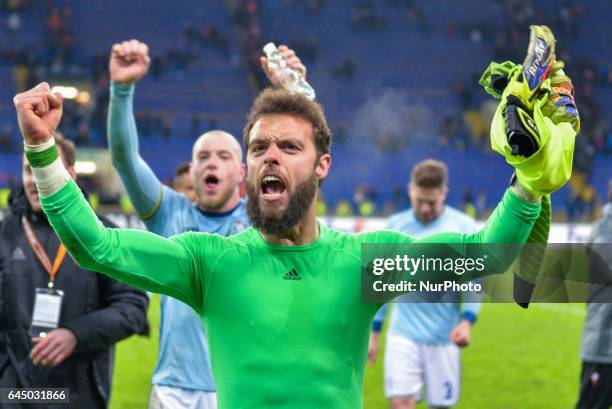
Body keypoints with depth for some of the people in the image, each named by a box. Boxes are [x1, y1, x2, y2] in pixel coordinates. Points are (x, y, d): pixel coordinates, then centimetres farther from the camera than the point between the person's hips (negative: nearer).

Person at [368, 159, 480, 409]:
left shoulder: (464, 227, -1)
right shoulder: (395, 226, 5)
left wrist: (467, 320, -16)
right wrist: (373, 331, 11)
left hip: (444, 337, 0)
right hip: (403, 333, 0)